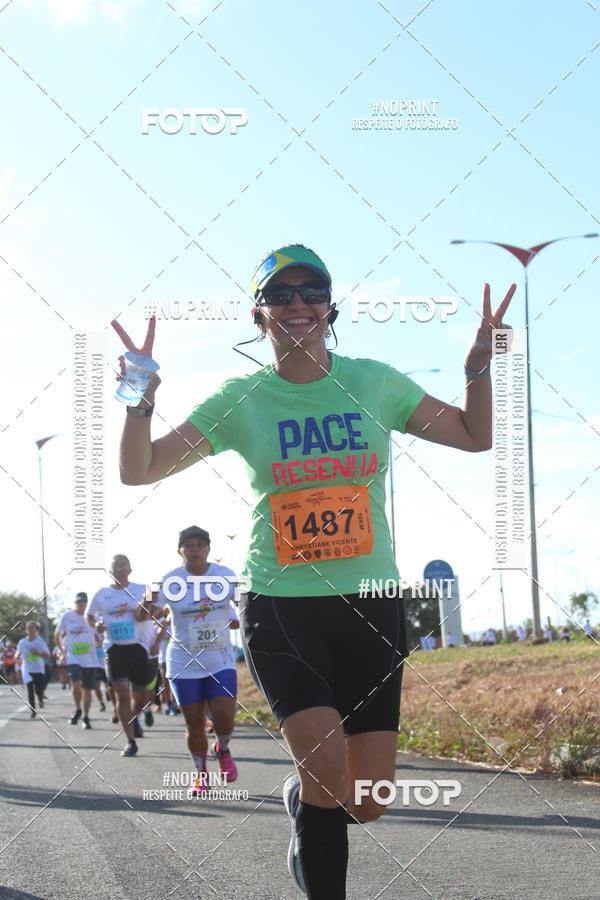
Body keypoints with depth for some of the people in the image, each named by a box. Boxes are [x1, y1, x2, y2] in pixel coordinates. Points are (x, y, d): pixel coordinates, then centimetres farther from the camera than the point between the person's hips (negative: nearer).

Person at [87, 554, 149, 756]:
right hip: (114, 648, -1)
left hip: (137, 646, 1)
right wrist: (95, 625, -3)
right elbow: (89, 615, 19)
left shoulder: (141, 590, 2)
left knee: (140, 697, 8)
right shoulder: (101, 594, 5)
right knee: (122, 693, -13)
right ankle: (130, 741, -9)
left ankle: (134, 718, 43)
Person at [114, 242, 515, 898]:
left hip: (369, 606, 2)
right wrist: (140, 403, -19)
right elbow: (138, 471, -1)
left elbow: (474, 436, 12)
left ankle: (301, 796, 37)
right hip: (280, 605, -2)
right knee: (328, 765, -22)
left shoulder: (373, 382, 4)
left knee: (367, 802, 2)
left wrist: (478, 365, -4)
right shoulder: (242, 400, 0)